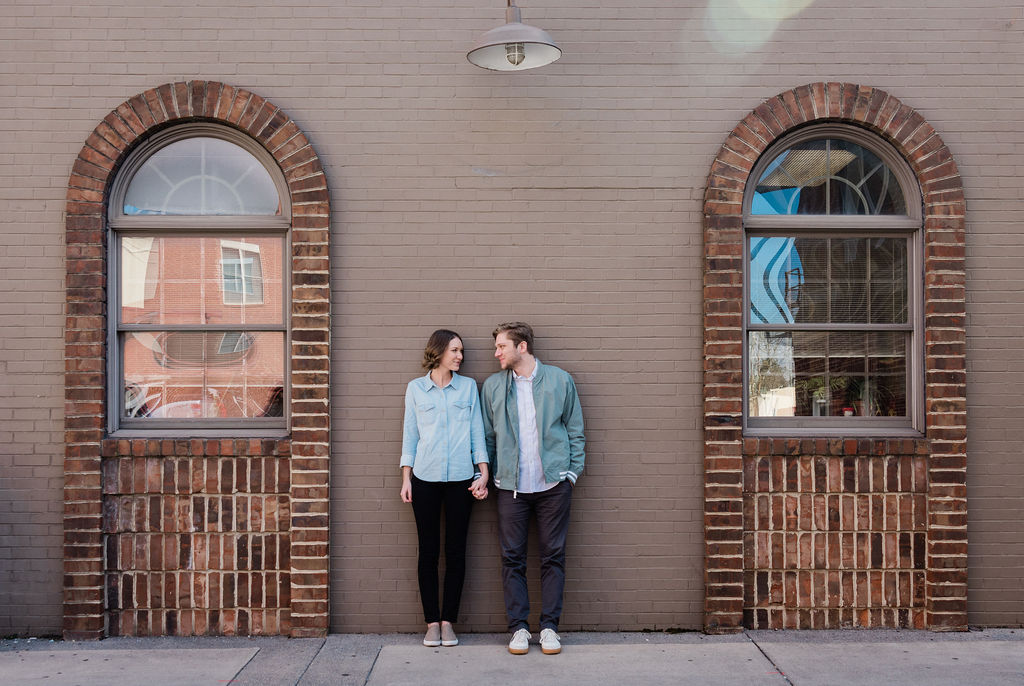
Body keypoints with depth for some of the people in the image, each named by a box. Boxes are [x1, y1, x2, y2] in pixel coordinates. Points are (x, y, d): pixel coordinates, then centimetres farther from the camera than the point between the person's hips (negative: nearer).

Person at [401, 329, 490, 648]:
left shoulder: (468, 386, 8)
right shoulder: (416, 388, 7)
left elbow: (477, 432, 6)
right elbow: (410, 435, 8)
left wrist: (483, 473, -1)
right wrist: (406, 479, 3)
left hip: (461, 478, 1)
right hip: (425, 478, 0)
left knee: (456, 551, 3)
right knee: (428, 551, 3)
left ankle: (448, 621, 14)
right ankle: (432, 623, 13)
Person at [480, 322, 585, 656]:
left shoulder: (560, 380, 3)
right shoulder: (492, 386, 8)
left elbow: (575, 430, 7)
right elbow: (487, 436, 11)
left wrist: (572, 471, 1)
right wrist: (487, 476, 4)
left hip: (553, 484, -1)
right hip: (511, 486, 1)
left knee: (553, 556, 5)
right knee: (512, 558, 4)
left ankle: (549, 626, 16)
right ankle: (518, 627, 15)